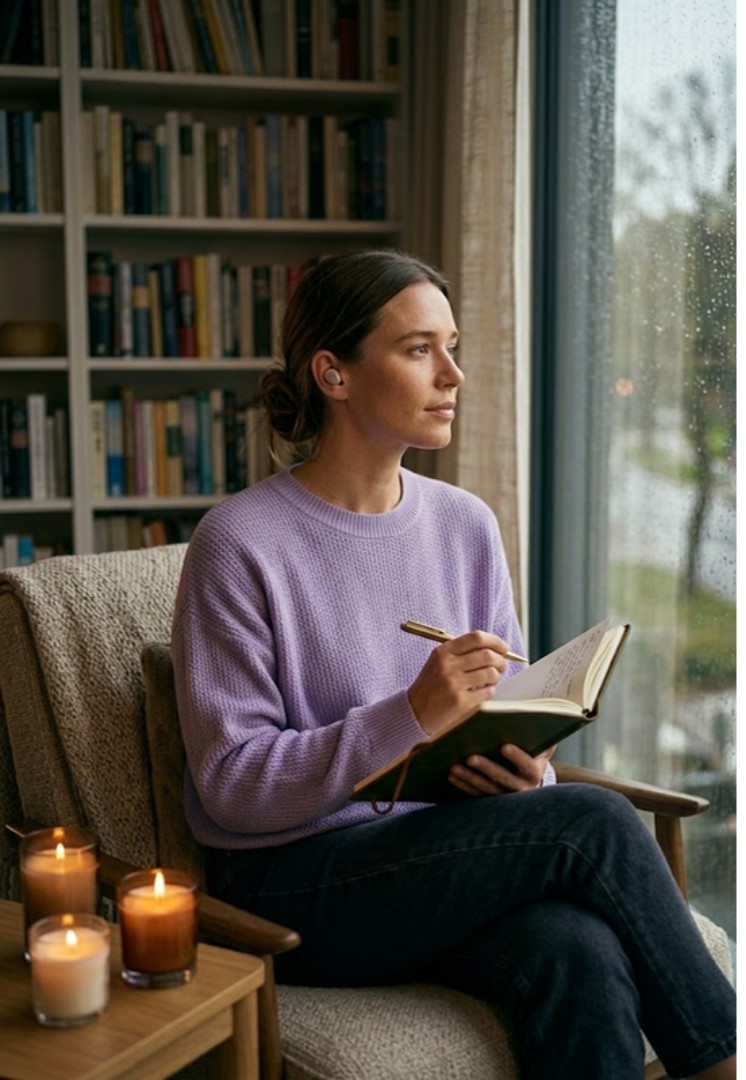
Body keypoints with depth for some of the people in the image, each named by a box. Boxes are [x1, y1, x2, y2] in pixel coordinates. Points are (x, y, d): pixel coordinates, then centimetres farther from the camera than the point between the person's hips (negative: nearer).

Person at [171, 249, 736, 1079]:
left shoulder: (467, 526, 7)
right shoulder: (239, 545, -10)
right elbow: (232, 782, -13)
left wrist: (527, 776, -12)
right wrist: (410, 715, -26)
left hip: (448, 864, 5)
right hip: (293, 891, -4)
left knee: (581, 957, -30)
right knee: (593, 822, -24)